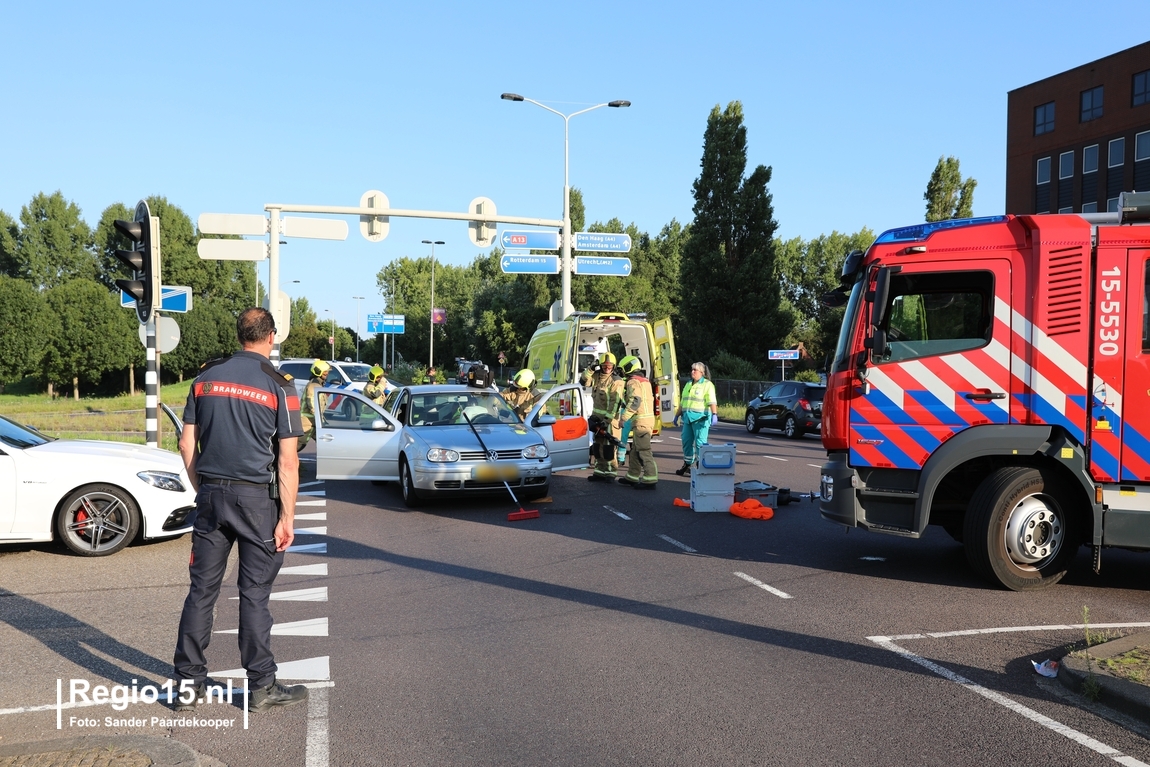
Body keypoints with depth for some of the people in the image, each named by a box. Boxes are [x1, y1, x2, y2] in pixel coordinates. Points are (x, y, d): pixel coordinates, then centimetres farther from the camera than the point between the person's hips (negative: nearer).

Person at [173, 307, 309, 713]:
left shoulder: (206, 377, 5)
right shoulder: (278, 385, -7)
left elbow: (187, 443, 8)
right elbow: (287, 459, -10)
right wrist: (287, 517, -6)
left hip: (211, 495, 4)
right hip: (256, 497, -4)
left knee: (202, 589, 10)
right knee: (254, 593, 3)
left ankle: (189, 684, 17)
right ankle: (262, 686, 11)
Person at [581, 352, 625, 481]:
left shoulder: (616, 381, -12)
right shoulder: (596, 375, 9)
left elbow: (615, 402, -18)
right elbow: (583, 381, 8)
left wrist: (608, 418, -24)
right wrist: (590, 369, -5)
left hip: (609, 417, -7)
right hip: (597, 416, 7)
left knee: (608, 446, -8)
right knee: (598, 445, 13)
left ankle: (611, 472, -1)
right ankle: (600, 471, 22)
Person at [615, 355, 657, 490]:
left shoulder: (633, 382, -10)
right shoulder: (645, 381, 21)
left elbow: (635, 401, -22)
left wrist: (623, 417, -21)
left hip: (641, 420, -10)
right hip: (648, 418, 10)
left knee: (644, 451, -11)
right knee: (635, 450, 16)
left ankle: (650, 480, -14)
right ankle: (632, 477, 23)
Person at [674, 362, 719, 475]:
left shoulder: (707, 385, -4)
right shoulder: (688, 385, 20)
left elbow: (712, 402, -15)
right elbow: (682, 402, 26)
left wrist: (714, 414, -27)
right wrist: (677, 415, 25)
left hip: (700, 418, -7)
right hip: (688, 418, 7)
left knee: (700, 443, -8)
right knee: (687, 441, 8)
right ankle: (687, 465, 19)